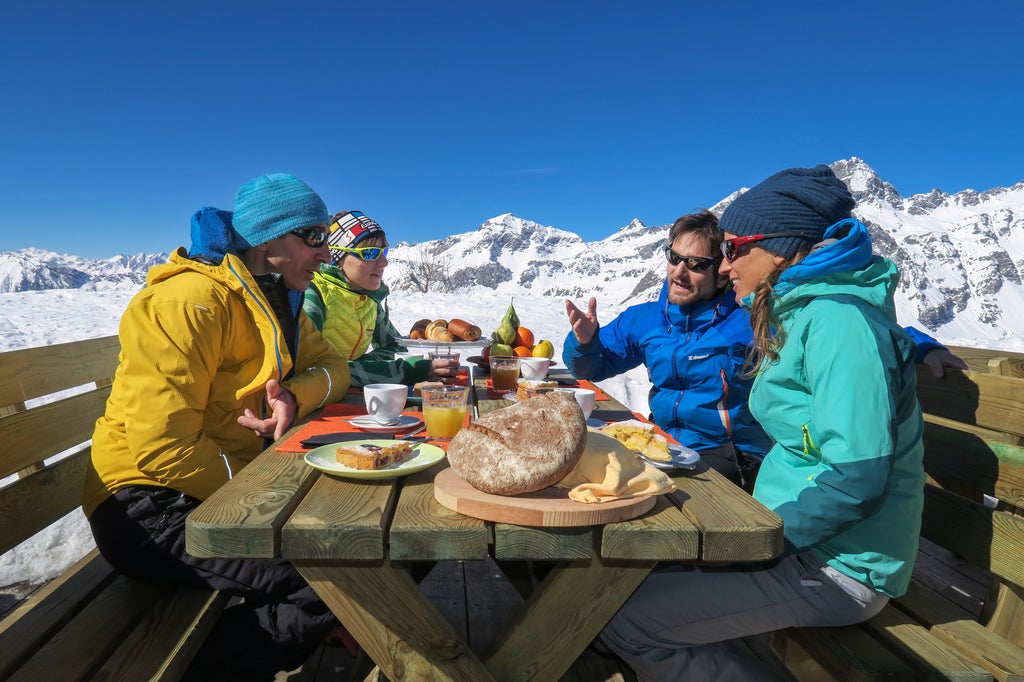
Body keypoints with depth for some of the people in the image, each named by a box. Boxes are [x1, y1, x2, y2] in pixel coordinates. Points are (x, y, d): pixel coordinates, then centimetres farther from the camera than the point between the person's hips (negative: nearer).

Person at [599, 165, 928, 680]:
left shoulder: (838, 319, -19)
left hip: (835, 568, -9)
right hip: (796, 540, 9)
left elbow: (856, 476, -25)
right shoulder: (797, 312, 10)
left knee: (620, 617, -15)